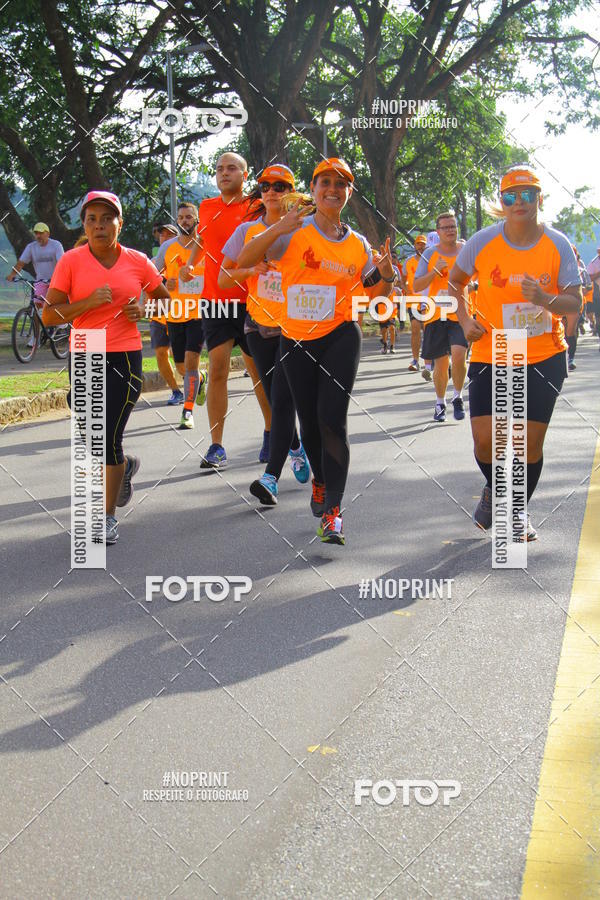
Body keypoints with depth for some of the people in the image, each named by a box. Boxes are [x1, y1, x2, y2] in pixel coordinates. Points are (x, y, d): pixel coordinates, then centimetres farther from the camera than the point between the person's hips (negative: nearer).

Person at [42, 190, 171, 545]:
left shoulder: (138, 262, 0)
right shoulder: (71, 262, -3)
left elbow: (165, 299, 15)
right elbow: (49, 316, -6)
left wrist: (143, 310, -5)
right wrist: (89, 302, -18)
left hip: (125, 359, -1)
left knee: (110, 439, -9)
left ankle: (109, 516, 6)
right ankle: (126, 465, 44)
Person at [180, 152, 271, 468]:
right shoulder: (207, 208, 10)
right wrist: (190, 264, 13)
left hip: (250, 301, -2)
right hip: (215, 302, 3)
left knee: (259, 370, 8)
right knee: (217, 369, -6)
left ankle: (271, 433, 29)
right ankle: (217, 447, -5)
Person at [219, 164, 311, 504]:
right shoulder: (247, 231, 4)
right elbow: (223, 279, 4)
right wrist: (252, 269, -12)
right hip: (259, 326, 4)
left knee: (282, 399, -14)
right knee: (276, 398, 13)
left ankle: (272, 477, -18)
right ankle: (297, 449, 41)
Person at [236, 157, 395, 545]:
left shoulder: (358, 244, 4)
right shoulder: (295, 233, -4)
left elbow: (376, 292, 16)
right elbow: (244, 261, -14)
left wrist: (387, 275, -7)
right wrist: (277, 229, -27)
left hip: (340, 338, -1)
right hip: (297, 341, 1)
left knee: (332, 419, -15)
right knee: (309, 423, 12)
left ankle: (333, 510, -11)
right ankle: (321, 480, 42)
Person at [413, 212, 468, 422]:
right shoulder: (430, 254, 3)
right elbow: (416, 287, 0)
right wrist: (435, 271, -13)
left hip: (460, 314, -1)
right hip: (436, 315, 1)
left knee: (459, 356, -19)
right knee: (440, 363, 6)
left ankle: (457, 397, 3)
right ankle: (440, 403, 25)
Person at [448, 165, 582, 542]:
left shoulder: (558, 244, -7)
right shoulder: (483, 242, -6)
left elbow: (574, 302, -8)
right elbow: (457, 280, 11)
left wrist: (545, 299, -28)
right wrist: (465, 320, -3)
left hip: (544, 358, 0)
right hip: (491, 355, 0)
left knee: (531, 442, 1)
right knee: (485, 438, -7)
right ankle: (495, 490, 28)